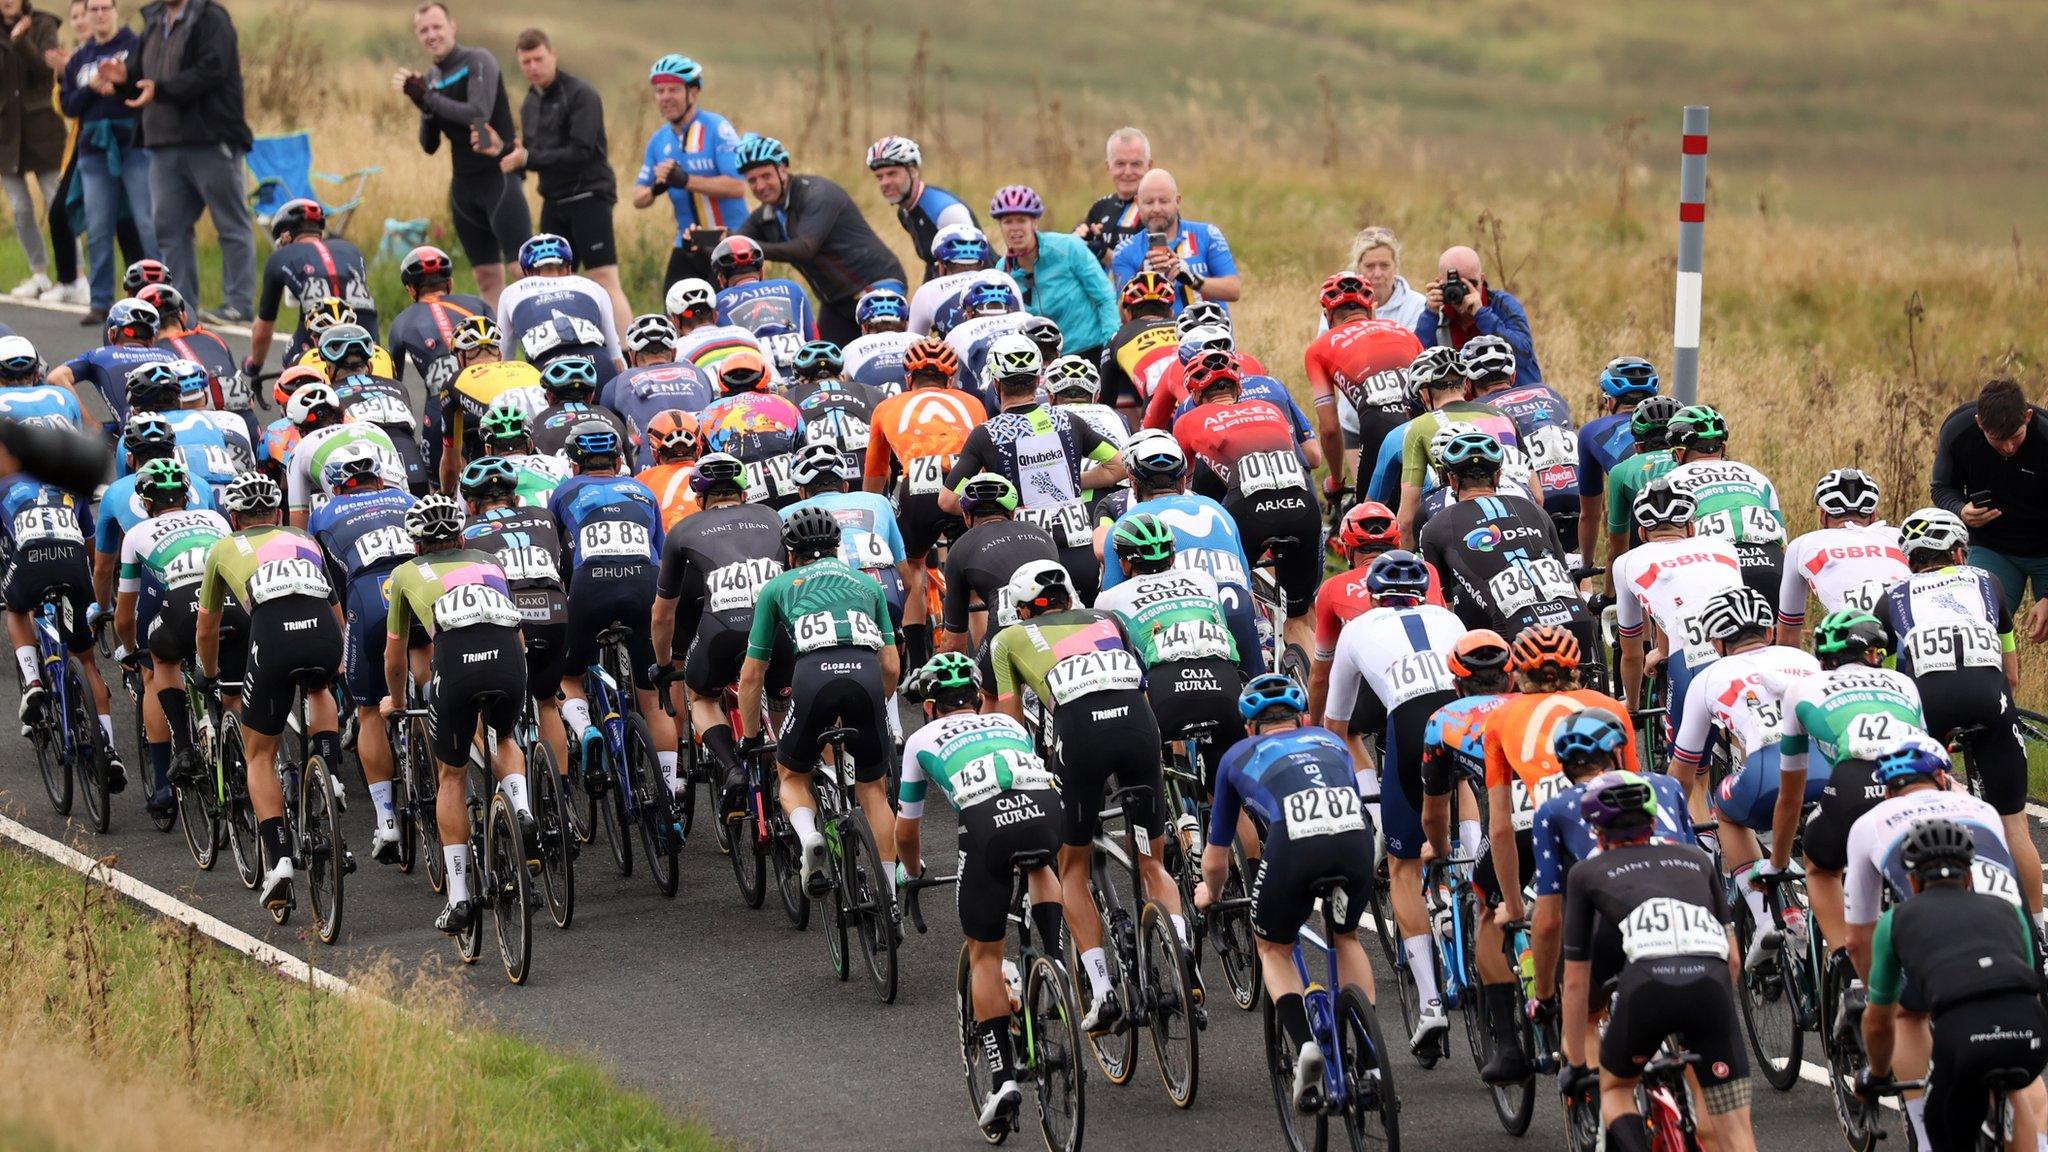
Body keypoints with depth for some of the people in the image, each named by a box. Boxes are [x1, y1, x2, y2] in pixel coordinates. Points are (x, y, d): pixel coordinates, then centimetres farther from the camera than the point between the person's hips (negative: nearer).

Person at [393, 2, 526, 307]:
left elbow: (478, 113, -22)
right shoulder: (431, 79, 11)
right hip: (464, 185, 7)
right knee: (487, 278, 7)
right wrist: (425, 110, -9)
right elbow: (429, 145, 11)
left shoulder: (479, 62, -7)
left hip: (499, 177, -7)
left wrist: (427, 99, -19)